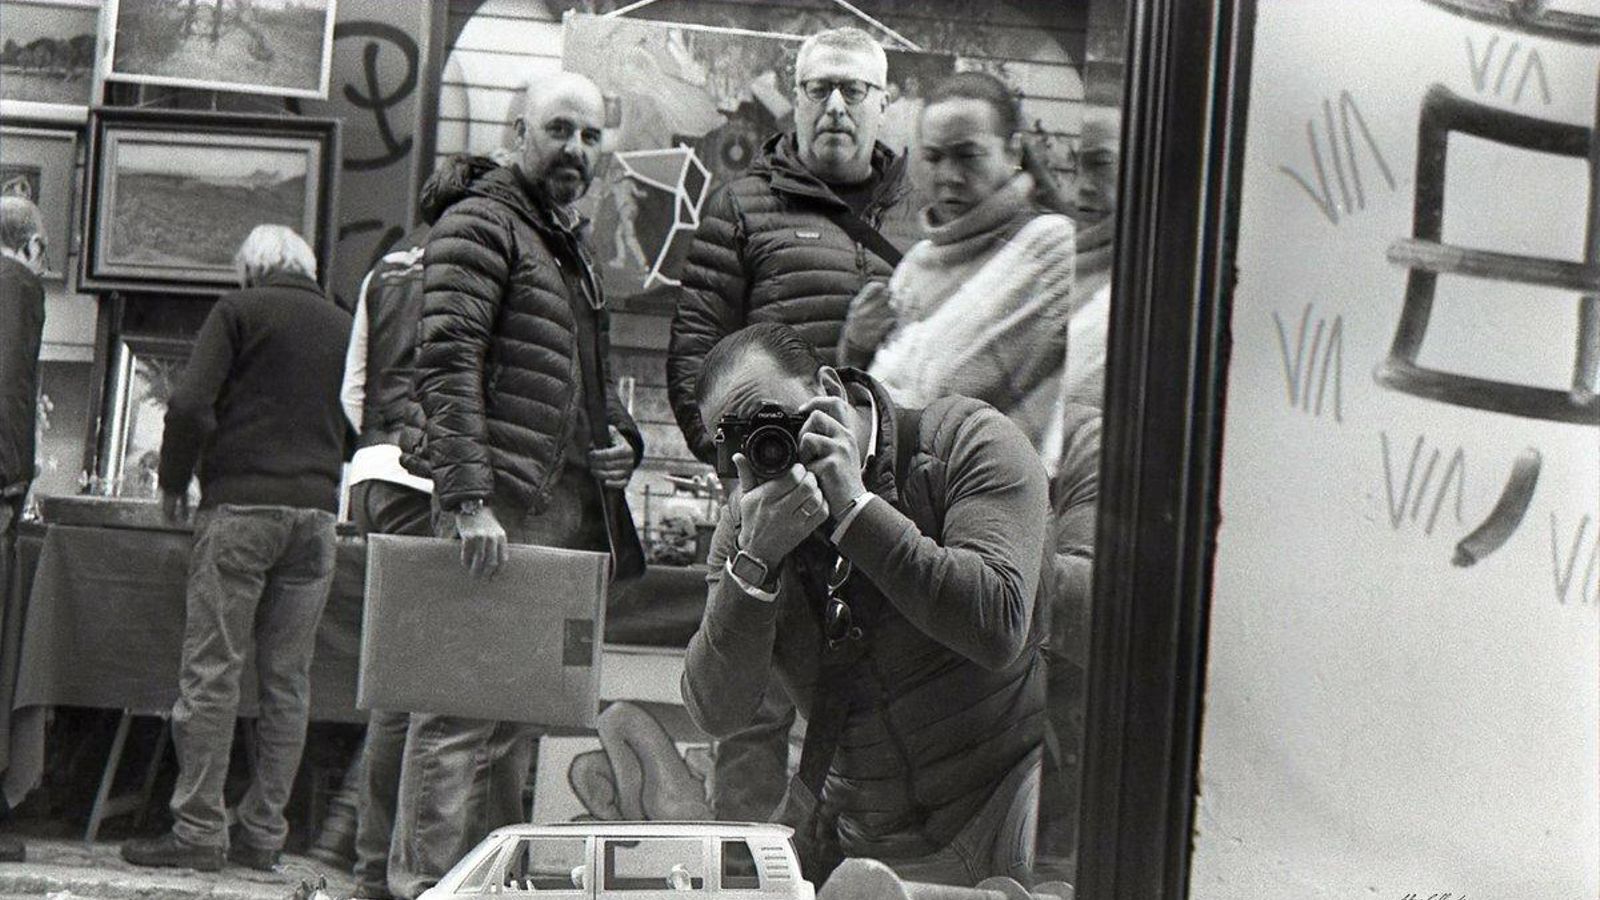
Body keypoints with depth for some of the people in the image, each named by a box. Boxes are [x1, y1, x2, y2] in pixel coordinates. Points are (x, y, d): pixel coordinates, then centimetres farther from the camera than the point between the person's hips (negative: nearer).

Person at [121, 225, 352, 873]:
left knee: (211, 673, -2)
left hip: (240, 506, -4)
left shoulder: (240, 310, 2)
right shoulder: (344, 325, 15)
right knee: (288, 682, 7)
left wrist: (173, 483, 4)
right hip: (316, 513, 4)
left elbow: (190, 406, -8)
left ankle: (199, 831, -3)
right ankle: (264, 834, 9)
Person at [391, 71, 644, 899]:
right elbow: (447, 361, -15)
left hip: (566, 514, 9)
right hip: (502, 512, -9)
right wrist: (469, 498, -23)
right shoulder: (482, 224, -3)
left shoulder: (571, 249, 25)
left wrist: (622, 437, 13)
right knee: (464, 705, -9)